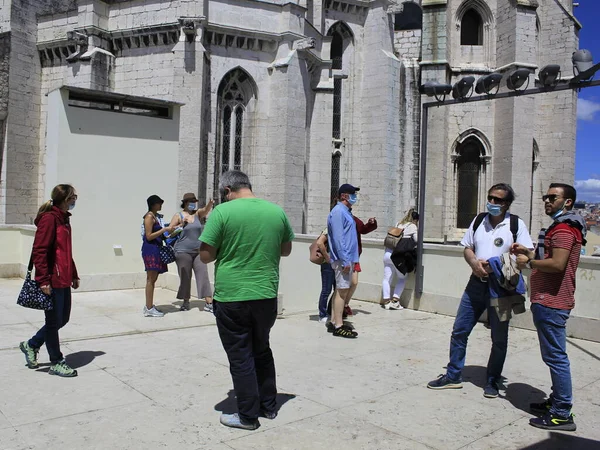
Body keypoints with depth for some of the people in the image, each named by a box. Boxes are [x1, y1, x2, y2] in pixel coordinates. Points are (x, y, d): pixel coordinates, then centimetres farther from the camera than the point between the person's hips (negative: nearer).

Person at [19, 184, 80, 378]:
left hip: (64, 280, 9)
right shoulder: (49, 218, -14)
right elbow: (39, 251, -19)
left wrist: (74, 275, 20)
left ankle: (31, 345, 34)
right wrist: (43, 280, -21)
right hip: (52, 281, -9)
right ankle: (56, 363, 18)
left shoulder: (64, 219, 14)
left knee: (63, 319, 16)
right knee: (54, 321, 4)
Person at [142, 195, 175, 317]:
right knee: (151, 279, -7)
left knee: (152, 279, 12)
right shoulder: (149, 216, -10)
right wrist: (164, 229, -16)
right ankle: (149, 308, -4)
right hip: (150, 249, -9)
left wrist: (168, 230, 7)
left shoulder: (157, 216, 16)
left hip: (156, 249, 9)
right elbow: (149, 236, -15)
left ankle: (149, 306, 19)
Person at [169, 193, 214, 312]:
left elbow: (206, 210, -15)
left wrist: (210, 204, -37)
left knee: (203, 275, -5)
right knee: (185, 277, 5)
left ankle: (208, 303, -7)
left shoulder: (197, 213, 6)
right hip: (183, 252, -2)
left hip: (198, 251, 2)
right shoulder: (178, 216, 0)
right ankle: (186, 301, 22)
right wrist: (181, 225, -12)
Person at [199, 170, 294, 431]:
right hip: (266, 295, 5)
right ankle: (269, 406, 32)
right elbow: (286, 250, 13)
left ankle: (248, 416, 19)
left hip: (232, 297, -4)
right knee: (262, 350, 22)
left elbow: (205, 256, -10)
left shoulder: (223, 211, -11)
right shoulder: (277, 211, 2)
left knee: (241, 357, 8)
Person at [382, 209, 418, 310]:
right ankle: (395, 300, 3)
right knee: (402, 278, 11)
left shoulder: (398, 224, 18)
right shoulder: (412, 226, 3)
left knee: (387, 278, 9)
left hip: (387, 252, 5)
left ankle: (386, 300, 5)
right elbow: (417, 240, 0)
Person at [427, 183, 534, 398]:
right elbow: (467, 248, 11)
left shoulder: (516, 224, -4)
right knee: (459, 331, 6)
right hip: (476, 283, 4)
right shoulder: (479, 220, 8)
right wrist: (475, 263, -10)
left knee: (499, 338, 8)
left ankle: (492, 382, 24)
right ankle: (452, 376, 19)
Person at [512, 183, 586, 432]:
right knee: (554, 356, 18)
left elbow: (557, 264, -27)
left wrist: (529, 262, -14)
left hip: (551, 303, -12)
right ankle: (556, 402, 29)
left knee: (555, 357, -7)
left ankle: (562, 414, 0)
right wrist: (528, 253, 12)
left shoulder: (564, 229, -16)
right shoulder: (561, 227, 20)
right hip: (548, 301, 12)